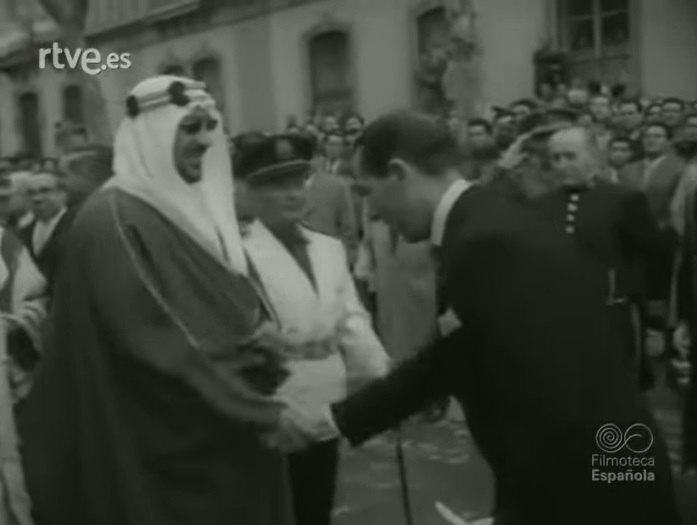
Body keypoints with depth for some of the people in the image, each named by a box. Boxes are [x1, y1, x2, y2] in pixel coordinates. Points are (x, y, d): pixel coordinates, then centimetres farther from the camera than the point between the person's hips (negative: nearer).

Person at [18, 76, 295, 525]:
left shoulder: (198, 209, 10)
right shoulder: (112, 220, -15)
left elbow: (241, 305, 12)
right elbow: (156, 344, -21)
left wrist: (264, 341, -10)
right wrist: (260, 409, -17)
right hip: (167, 449, -7)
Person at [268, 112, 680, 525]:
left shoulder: (485, 243, -24)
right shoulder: (488, 222, 6)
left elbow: (554, 408, -27)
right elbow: (454, 358, 13)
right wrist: (336, 419, 15)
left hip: (589, 489, -8)